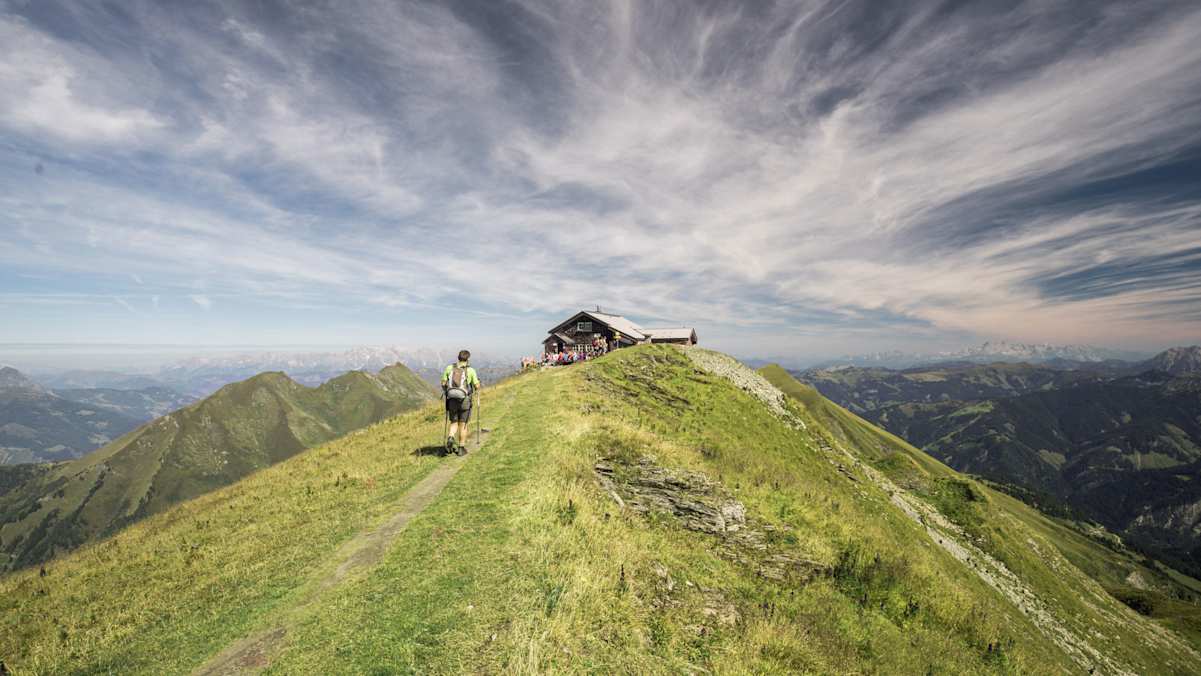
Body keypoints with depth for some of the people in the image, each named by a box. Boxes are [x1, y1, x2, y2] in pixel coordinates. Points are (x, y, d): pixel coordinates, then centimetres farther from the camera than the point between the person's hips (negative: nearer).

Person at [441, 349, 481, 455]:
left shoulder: (449, 368, 1)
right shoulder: (470, 370, -6)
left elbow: (443, 383, 3)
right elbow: (477, 386, -3)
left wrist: (446, 392, 23)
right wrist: (477, 392, 20)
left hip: (452, 400, 2)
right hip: (465, 400, -2)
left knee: (454, 423, 17)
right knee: (463, 424, 10)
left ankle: (451, 438, -9)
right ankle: (461, 448, 16)